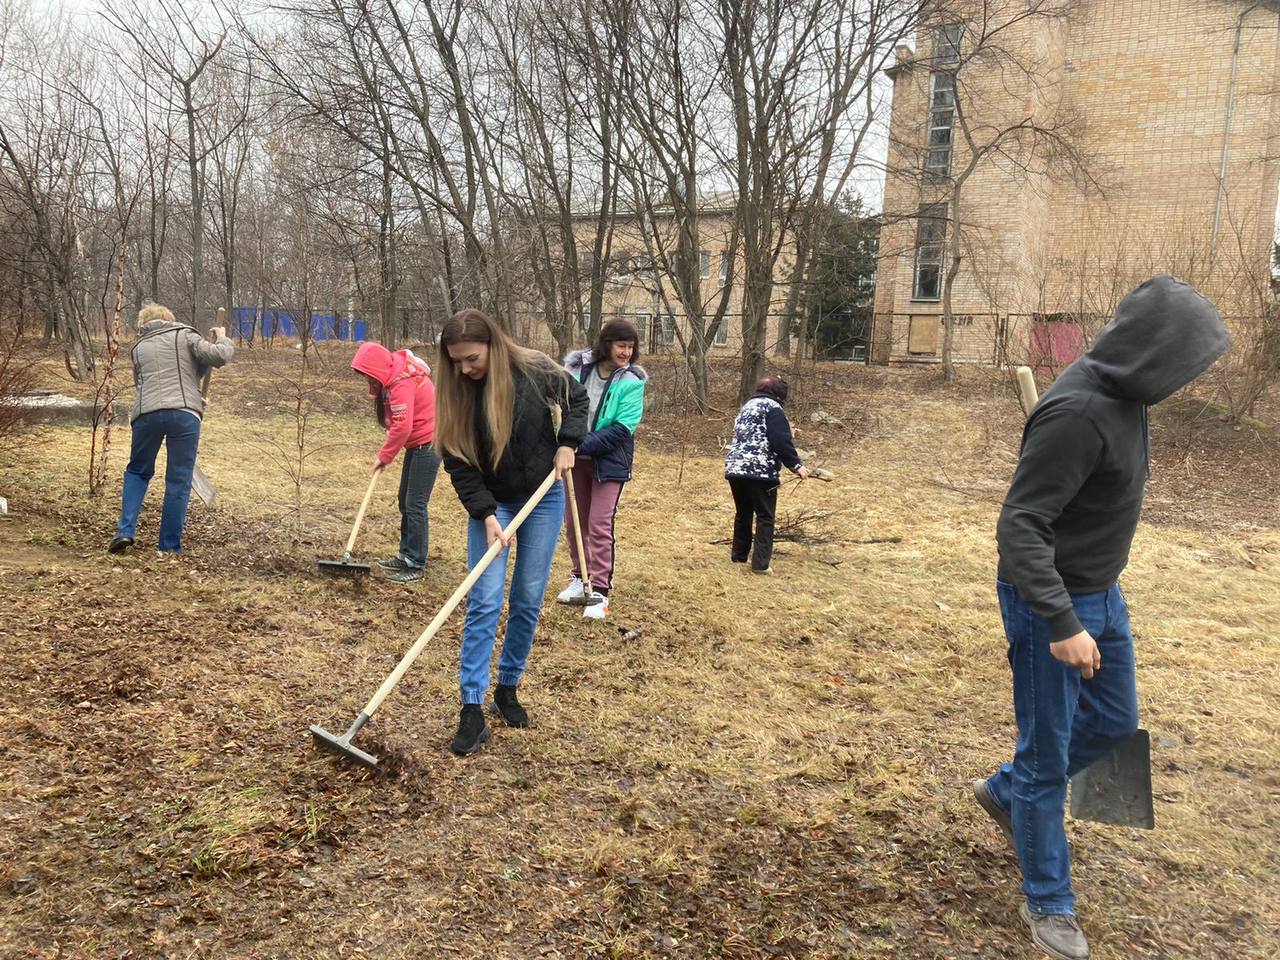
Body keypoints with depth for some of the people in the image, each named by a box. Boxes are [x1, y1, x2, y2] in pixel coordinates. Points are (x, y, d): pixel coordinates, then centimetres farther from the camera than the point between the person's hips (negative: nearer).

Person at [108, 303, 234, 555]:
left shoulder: (138, 348, 26)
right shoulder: (183, 335, 14)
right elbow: (219, 356, 1)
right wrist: (223, 339, 23)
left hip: (147, 413, 3)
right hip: (184, 413, -3)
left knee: (137, 472, 23)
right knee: (179, 482, 5)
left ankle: (125, 531, 11)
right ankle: (170, 546, 7)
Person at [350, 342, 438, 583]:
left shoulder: (401, 384, -24)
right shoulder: (392, 377, 6)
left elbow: (402, 427, -26)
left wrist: (385, 456, -15)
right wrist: (386, 452, 3)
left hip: (427, 444, -10)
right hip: (416, 443, 10)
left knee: (415, 505, -8)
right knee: (405, 501, 15)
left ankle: (415, 566, -2)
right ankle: (405, 556, 25)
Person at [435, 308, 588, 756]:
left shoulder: (535, 371, -15)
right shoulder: (455, 394, -14)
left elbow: (577, 398, 5)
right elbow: (459, 465, -13)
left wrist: (568, 443, -8)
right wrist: (487, 516, -23)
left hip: (542, 499, 1)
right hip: (490, 503, 0)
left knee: (528, 602, 5)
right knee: (484, 603, -9)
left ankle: (508, 688, 23)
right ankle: (472, 710, -5)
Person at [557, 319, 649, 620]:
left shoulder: (632, 380, -12)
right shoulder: (577, 367, -4)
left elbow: (622, 428, -18)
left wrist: (584, 445, -25)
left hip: (609, 461, -4)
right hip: (575, 457, 4)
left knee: (600, 526, -5)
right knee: (573, 521, 14)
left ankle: (600, 591, 4)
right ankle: (579, 578, 31)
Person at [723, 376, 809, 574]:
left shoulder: (747, 406, 25)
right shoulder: (772, 407, -2)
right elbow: (782, 442, -13)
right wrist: (796, 465, -7)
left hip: (734, 468, 8)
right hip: (760, 470, -8)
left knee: (743, 513, 20)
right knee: (765, 517, 0)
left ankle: (739, 554, 28)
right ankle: (761, 563, -2)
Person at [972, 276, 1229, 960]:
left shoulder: (1123, 398, 3)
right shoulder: (1078, 414, -27)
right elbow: (1019, 528, -28)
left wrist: (1094, 599, 19)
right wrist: (1062, 624, -30)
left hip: (1100, 595, 10)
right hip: (1050, 603, -9)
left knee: (1114, 721, 24)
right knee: (1048, 755, 5)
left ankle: (1004, 791, 43)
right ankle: (1047, 902, 24)